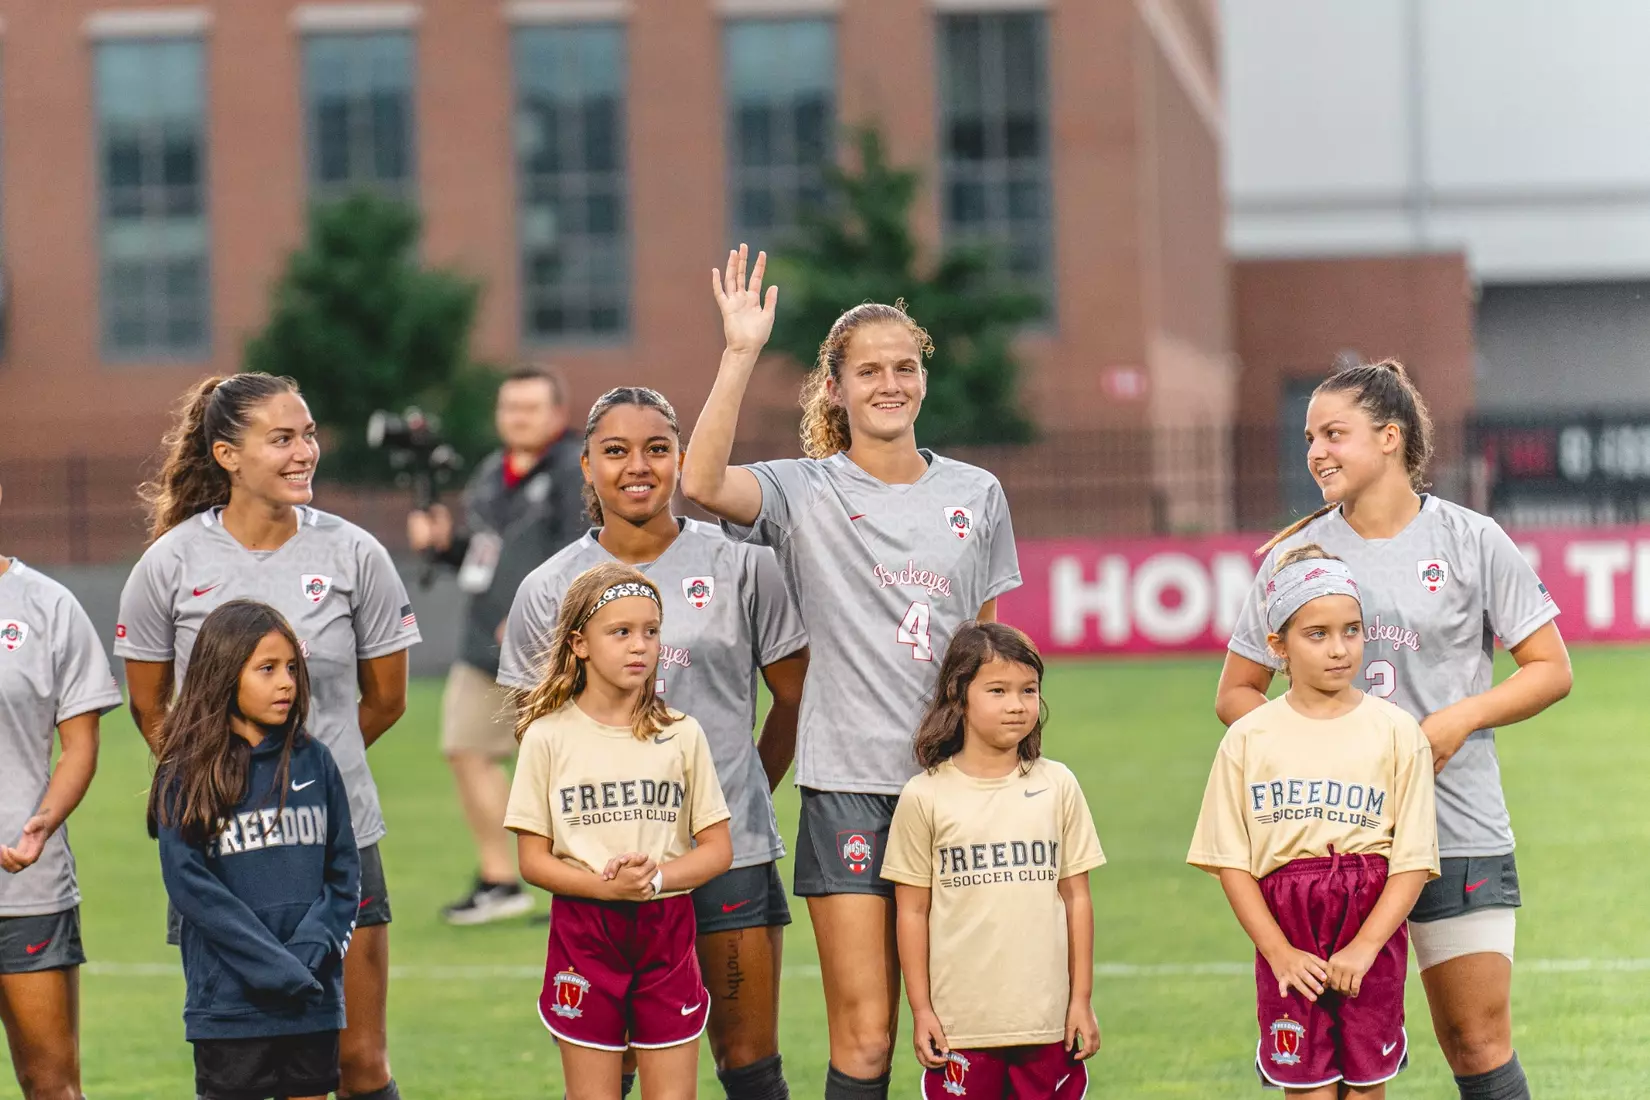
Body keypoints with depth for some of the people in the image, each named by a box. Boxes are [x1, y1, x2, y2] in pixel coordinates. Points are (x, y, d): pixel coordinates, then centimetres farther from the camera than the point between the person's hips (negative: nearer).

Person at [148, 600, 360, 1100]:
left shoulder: (314, 762, 7)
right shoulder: (186, 777, -3)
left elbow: (344, 870, 7)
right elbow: (190, 885, -10)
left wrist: (312, 947, -10)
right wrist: (275, 965, -16)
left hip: (314, 999, 3)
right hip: (229, 998, -3)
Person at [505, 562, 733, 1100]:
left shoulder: (682, 735, 4)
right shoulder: (548, 738, -1)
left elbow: (718, 849, 4)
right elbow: (532, 859, -3)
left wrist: (657, 877, -15)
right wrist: (607, 885, -19)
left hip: (667, 930, 1)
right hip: (583, 930, -1)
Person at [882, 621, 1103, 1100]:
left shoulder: (1057, 786, 5)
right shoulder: (925, 796, -1)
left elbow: (1076, 897, 8)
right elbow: (913, 911, 2)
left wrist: (1082, 999, 6)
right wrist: (920, 1009, 0)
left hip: (1046, 1019, 2)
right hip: (960, 1022, -2)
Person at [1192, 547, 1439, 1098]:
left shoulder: (1396, 731, 0)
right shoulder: (1250, 738, 2)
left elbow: (1413, 860, -3)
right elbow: (1230, 861, 2)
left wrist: (1364, 948, -12)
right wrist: (1279, 953, -7)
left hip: (1373, 934, 0)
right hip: (1287, 934, 0)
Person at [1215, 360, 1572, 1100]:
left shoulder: (1472, 541, 2)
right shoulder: (1296, 556, 6)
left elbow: (1550, 669, 5)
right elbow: (1236, 692, 11)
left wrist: (1461, 718, -11)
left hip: (1459, 831, -1)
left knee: (1477, 1039, -2)